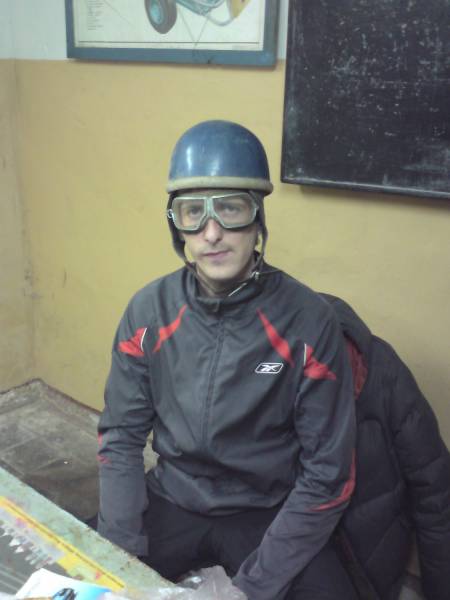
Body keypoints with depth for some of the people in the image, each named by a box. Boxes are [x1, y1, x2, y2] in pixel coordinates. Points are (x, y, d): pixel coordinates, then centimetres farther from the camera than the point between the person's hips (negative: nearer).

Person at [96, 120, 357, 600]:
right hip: (171, 502, 3)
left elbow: (327, 475, -13)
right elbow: (121, 436, -1)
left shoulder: (309, 322, -18)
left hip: (271, 513, -2)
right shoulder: (148, 310, -8)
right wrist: (122, 552, -10)